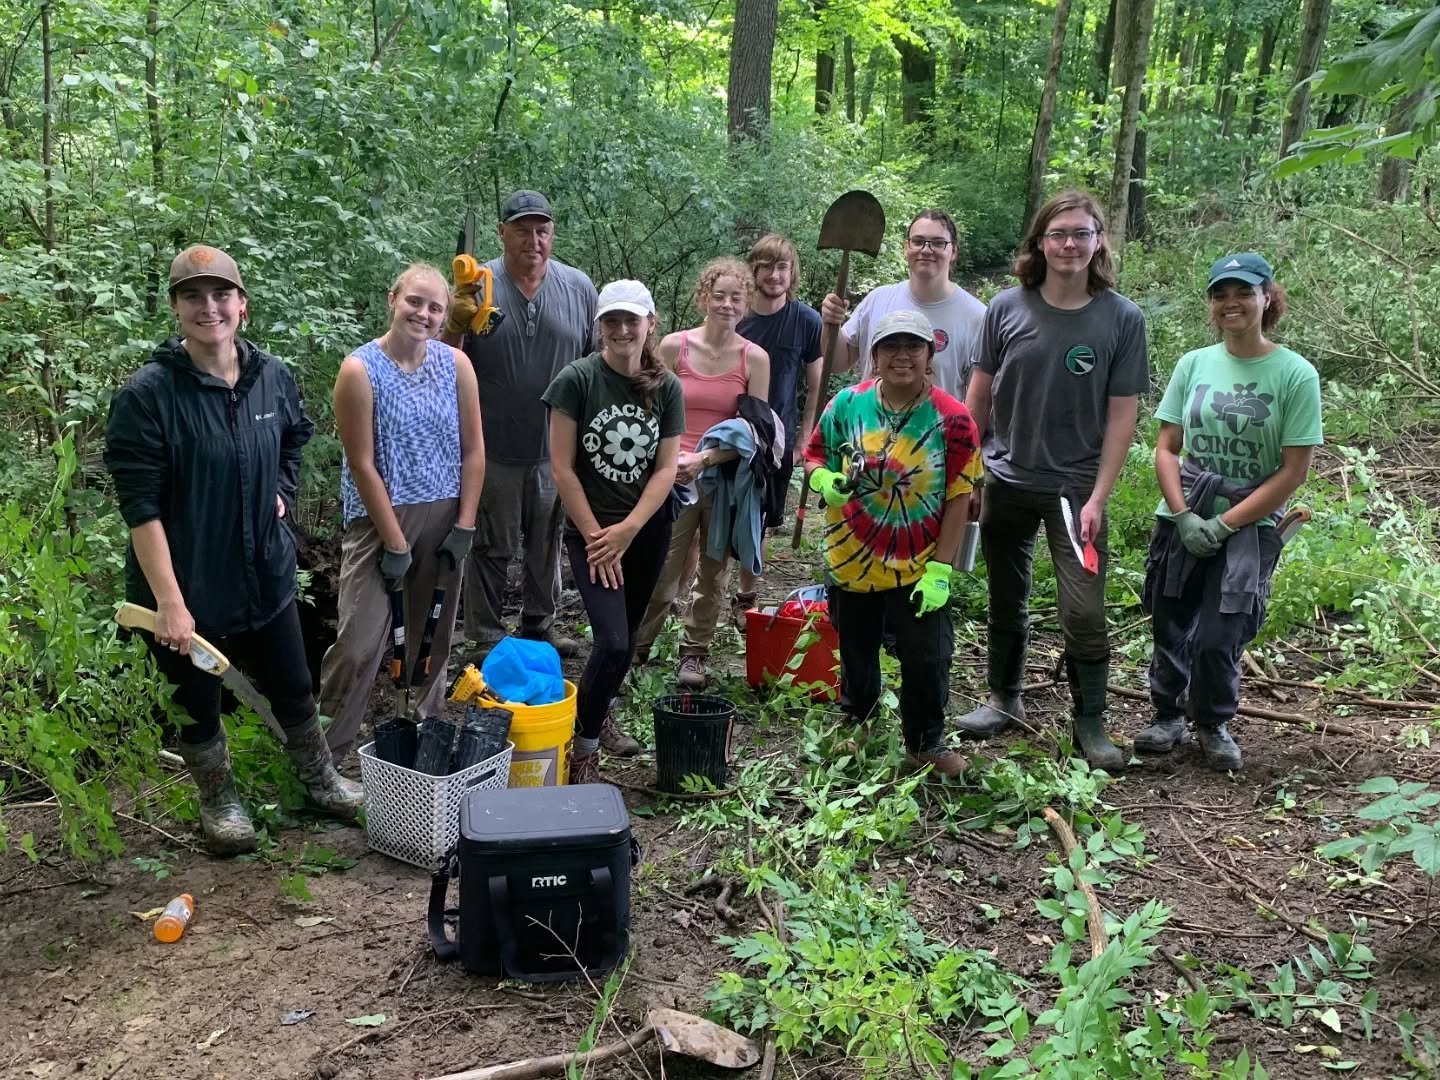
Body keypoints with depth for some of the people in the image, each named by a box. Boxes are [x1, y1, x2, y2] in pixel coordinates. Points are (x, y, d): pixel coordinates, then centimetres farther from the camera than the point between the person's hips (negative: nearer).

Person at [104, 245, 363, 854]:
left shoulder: (273, 377, -3)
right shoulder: (147, 394, -18)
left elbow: (295, 440, 21)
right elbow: (141, 507, -18)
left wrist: (282, 494, 6)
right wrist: (169, 603, -21)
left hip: (265, 576, 4)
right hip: (186, 588, -4)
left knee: (294, 691, 19)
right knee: (197, 707, 15)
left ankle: (321, 779, 43)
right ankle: (219, 802, 39)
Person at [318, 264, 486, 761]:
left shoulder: (456, 364, 0)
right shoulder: (361, 370, -11)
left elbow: (473, 450, 4)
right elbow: (363, 465, -12)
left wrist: (464, 526, -2)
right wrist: (395, 543, -12)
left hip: (444, 520, 4)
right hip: (382, 517, -4)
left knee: (432, 638, 14)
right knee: (359, 645, -8)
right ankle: (325, 752, 9)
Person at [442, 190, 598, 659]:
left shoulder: (579, 288, 1)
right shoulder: (476, 286, -6)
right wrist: (456, 325, -23)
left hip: (557, 447, 3)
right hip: (493, 448, -3)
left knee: (547, 543, 17)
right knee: (492, 548, 8)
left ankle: (539, 624, 35)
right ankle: (486, 637, 22)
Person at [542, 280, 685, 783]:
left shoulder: (666, 387, -2)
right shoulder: (577, 379, -12)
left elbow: (666, 468, -3)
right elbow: (562, 467, -12)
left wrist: (627, 530, -13)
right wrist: (596, 536, -12)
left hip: (647, 530, 4)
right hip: (590, 530, -4)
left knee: (626, 636, 14)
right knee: (613, 642, -14)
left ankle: (600, 716, 40)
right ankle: (583, 751, 2)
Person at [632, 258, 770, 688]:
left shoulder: (754, 358, 0)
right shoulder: (674, 347, 1)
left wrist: (704, 459, -13)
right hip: (675, 477, -1)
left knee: (714, 574, 9)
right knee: (661, 574, -4)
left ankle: (694, 654, 24)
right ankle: (634, 650, 14)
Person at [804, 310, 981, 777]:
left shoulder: (952, 419, -12)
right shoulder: (848, 404, -6)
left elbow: (959, 500, -10)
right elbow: (813, 457, 6)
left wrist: (940, 569, -14)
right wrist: (826, 481, -18)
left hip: (918, 566, -2)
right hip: (852, 559, 2)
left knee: (926, 656, 1)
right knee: (857, 649, 18)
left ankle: (926, 742, 24)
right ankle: (857, 722, 44)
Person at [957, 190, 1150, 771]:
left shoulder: (1122, 318, -7)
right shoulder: (1007, 307, -4)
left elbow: (1122, 414, -6)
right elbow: (979, 394, 4)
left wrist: (1098, 497, -11)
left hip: (1076, 488, -2)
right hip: (1006, 482, 2)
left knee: (1084, 613, -4)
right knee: (1006, 602, 15)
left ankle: (1090, 722, 15)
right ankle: (1004, 700, 33)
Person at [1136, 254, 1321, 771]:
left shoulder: (1296, 374, -6)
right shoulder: (1193, 365, 2)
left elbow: (1293, 471, -8)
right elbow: (1166, 448, 4)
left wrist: (1223, 524, -12)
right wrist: (1184, 516, -9)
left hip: (1249, 528, -3)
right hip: (1180, 522, 3)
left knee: (1217, 638, -7)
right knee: (1170, 631, 9)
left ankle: (1214, 724, 21)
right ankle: (1167, 717, 32)